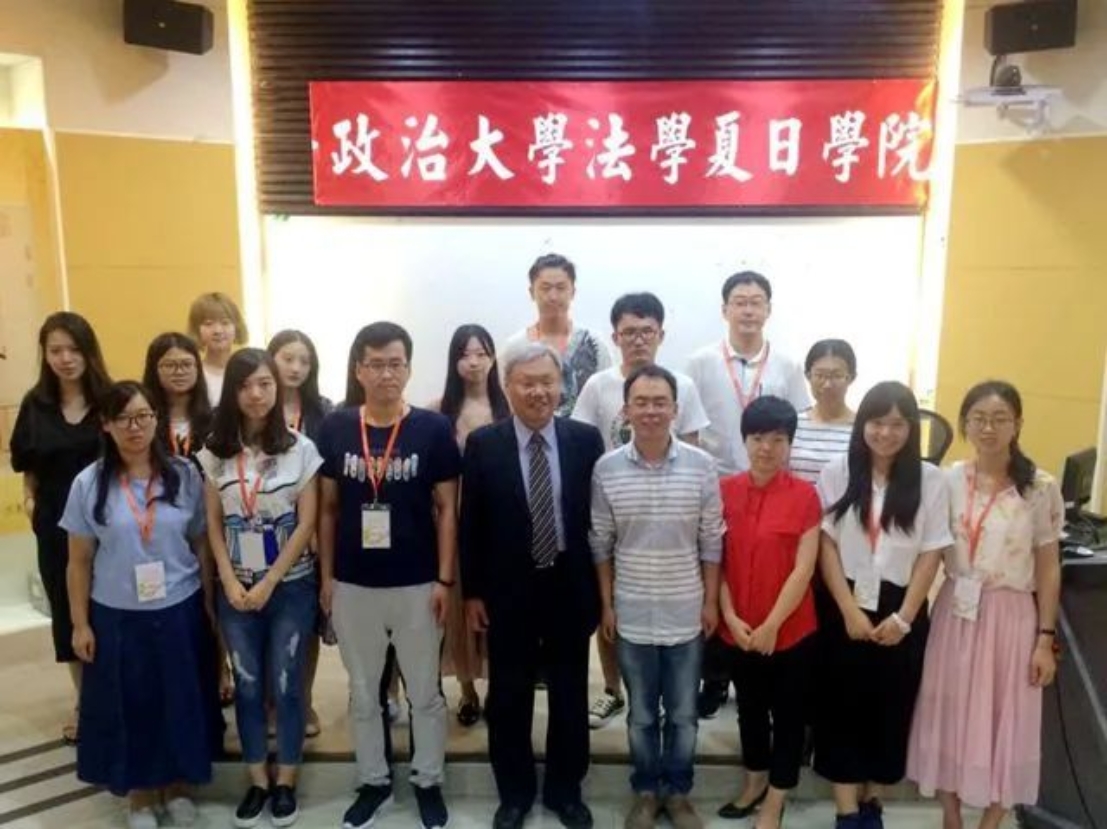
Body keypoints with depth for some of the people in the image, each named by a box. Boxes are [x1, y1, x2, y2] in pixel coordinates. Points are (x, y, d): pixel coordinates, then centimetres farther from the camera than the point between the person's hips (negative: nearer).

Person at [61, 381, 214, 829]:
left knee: (181, 701, 13)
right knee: (129, 705, 12)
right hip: (117, 616, 0)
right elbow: (79, 561, 0)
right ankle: (140, 793, 34)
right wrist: (80, 624, 0)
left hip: (180, 611, 1)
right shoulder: (88, 484, -6)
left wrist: (211, 604, 2)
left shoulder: (184, 476, -5)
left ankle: (178, 785, 35)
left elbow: (201, 545, 1)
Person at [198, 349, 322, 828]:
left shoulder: (299, 448, -7)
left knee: (286, 685, 7)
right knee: (248, 687, 11)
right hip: (235, 588, 2)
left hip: (291, 586, -2)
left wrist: (269, 583, -10)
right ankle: (257, 781, 28)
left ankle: (286, 783, 24)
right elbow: (213, 524, 3)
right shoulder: (215, 452, 0)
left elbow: (307, 523, -8)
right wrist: (230, 582, -6)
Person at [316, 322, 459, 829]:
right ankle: (374, 782, 35)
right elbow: (328, 508, 5)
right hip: (353, 585, 2)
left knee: (425, 692, 13)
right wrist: (325, 576, 3)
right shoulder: (335, 429, -2)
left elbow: (447, 509, -4)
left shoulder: (433, 429, -8)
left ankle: (428, 782, 32)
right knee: (363, 693, 16)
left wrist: (445, 579, -7)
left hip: (417, 584, -2)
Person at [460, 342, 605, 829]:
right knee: (508, 697, 13)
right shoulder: (483, 444, -6)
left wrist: (602, 587, 0)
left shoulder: (586, 440, -4)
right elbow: (470, 524, -2)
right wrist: (471, 591, -3)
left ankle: (565, 790, 36)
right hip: (507, 590, 0)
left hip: (570, 588, 1)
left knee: (570, 696, 15)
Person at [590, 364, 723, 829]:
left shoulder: (702, 466, -8)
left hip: (686, 615, 0)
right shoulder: (606, 469, -7)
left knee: (683, 714, 14)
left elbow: (711, 542, -2)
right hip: (632, 616, 0)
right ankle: (646, 791, 35)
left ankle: (678, 792, 34)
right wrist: (607, 605, 0)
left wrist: (711, 602, -1)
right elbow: (600, 544, -1)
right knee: (641, 714, 15)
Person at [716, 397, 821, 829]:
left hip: (791, 629, -3)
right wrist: (730, 617, -9)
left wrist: (772, 624, -15)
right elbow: (715, 559, -1)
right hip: (738, 630, 3)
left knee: (788, 714, 12)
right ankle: (754, 782, 41)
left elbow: (804, 568, -13)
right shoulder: (725, 490, -3)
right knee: (750, 709, 20)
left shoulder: (805, 495, -11)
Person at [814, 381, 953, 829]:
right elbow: (826, 545, -4)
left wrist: (903, 617, -8)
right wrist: (849, 609, -11)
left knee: (891, 706, 11)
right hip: (847, 606, 0)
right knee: (843, 705, 4)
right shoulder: (837, 473, -4)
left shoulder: (930, 479, -4)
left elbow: (931, 554, -3)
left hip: (902, 609, 1)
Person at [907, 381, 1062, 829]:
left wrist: (1046, 638, -4)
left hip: (1010, 617, -2)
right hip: (955, 613, 2)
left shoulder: (1040, 488, -6)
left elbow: (1048, 568, -3)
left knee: (1004, 723, 8)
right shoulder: (948, 480, -1)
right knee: (949, 717, 10)